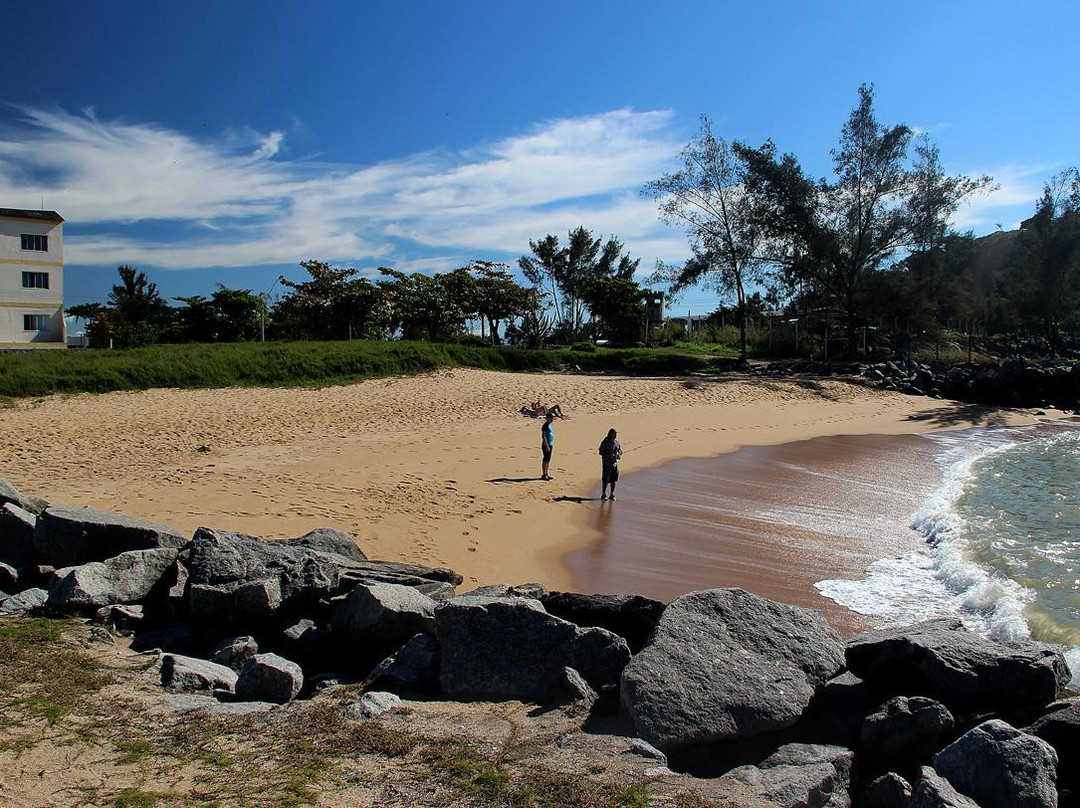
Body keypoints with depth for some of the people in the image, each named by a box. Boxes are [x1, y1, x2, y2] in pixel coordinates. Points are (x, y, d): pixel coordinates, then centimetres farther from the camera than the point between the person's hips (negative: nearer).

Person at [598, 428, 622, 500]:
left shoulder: (617, 443, 7)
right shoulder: (604, 443, -8)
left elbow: (620, 451, 16)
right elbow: (601, 453, -10)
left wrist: (619, 455, -7)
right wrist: (609, 456, -21)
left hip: (615, 463, 5)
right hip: (607, 464, -5)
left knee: (613, 480, 8)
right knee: (605, 480, -2)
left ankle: (612, 495, 18)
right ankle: (603, 494, 11)